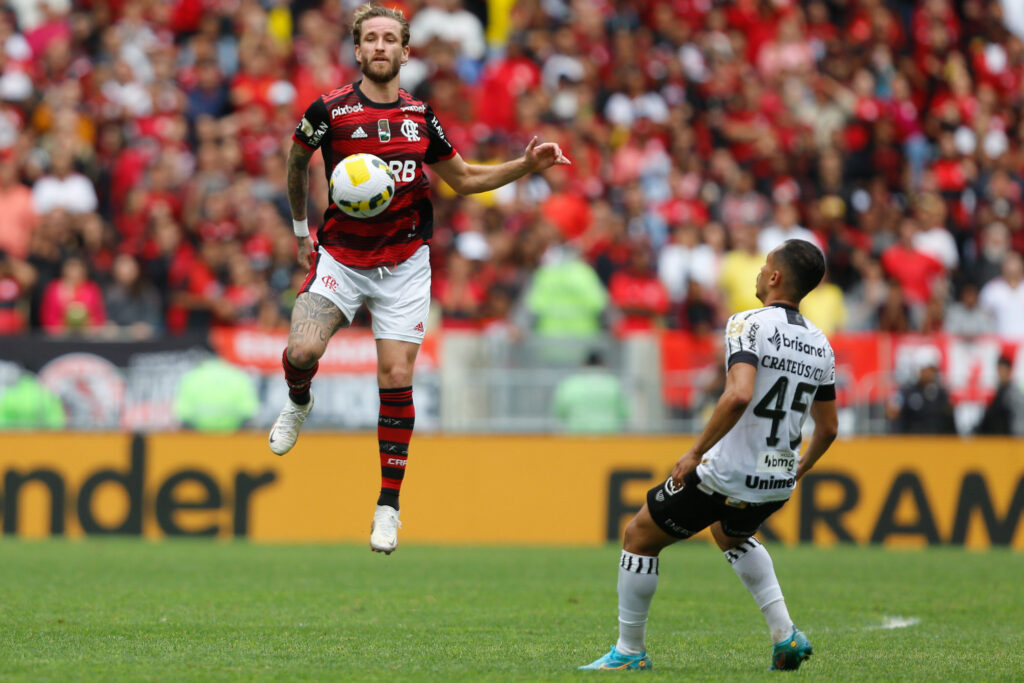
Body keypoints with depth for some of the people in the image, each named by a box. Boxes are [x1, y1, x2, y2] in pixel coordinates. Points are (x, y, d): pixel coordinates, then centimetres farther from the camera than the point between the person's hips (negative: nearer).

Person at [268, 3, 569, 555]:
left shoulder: (420, 116, 4)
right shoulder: (330, 110, -6)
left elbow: (464, 179, 16)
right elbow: (297, 162, 14)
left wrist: (527, 165, 4)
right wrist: (301, 229, 18)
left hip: (403, 264, 2)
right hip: (340, 257, -2)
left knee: (397, 379, -5)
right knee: (302, 352, -21)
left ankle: (389, 505, 4)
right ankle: (298, 404, 17)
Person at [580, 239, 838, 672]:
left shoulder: (750, 324, -15)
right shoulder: (820, 345, 6)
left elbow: (739, 395, -31)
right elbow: (827, 428, 14)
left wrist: (696, 451, -22)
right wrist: (800, 468, 33)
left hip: (727, 474, -7)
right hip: (778, 483, 7)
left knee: (639, 536, 13)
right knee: (731, 534, 38)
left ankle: (629, 651, 17)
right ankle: (784, 634, 23)